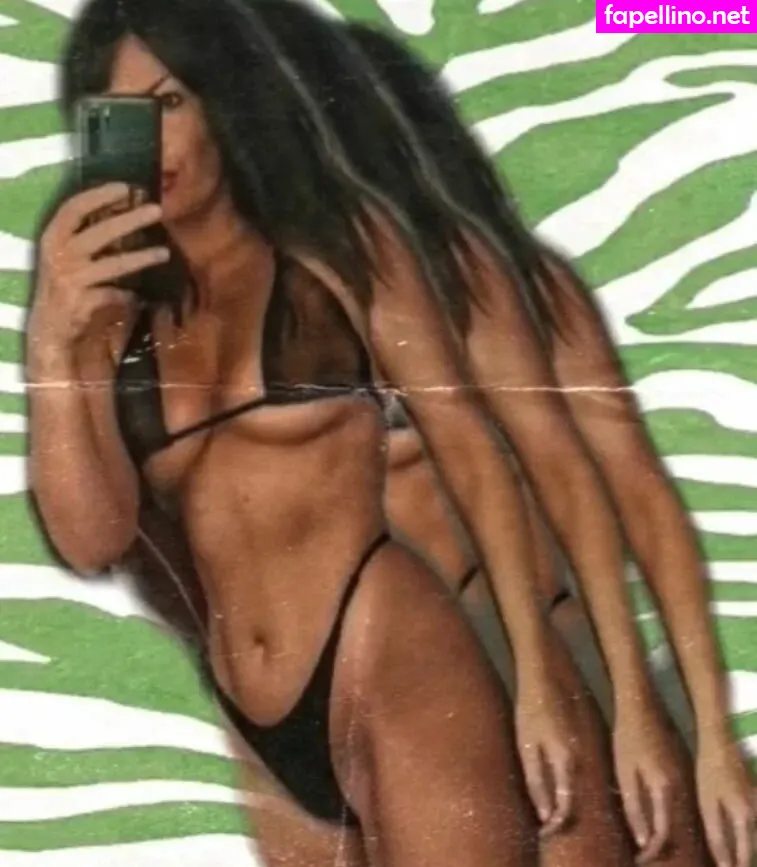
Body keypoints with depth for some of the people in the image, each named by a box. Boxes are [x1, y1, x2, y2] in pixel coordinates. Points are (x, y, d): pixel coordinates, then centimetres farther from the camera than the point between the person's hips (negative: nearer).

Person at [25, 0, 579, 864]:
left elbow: (466, 445, 0)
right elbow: (93, 540, -1)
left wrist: (534, 681, -6)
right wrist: (49, 340, -14)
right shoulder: (113, 307, 8)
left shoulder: (341, 237, 2)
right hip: (250, 736, 3)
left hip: (392, 667, -3)